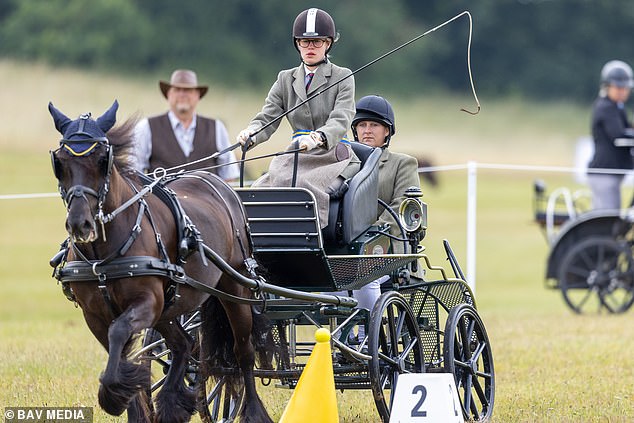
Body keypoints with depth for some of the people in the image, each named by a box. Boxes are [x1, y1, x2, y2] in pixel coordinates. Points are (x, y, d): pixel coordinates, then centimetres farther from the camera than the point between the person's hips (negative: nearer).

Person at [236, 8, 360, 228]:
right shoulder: (286, 80, 17)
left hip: (333, 157, -4)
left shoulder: (342, 78, 4)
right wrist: (250, 135, -19)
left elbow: (340, 121, -12)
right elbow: (267, 118, 6)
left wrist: (318, 138, -35)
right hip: (296, 158, 4)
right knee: (263, 190, -25)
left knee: (304, 187, -34)